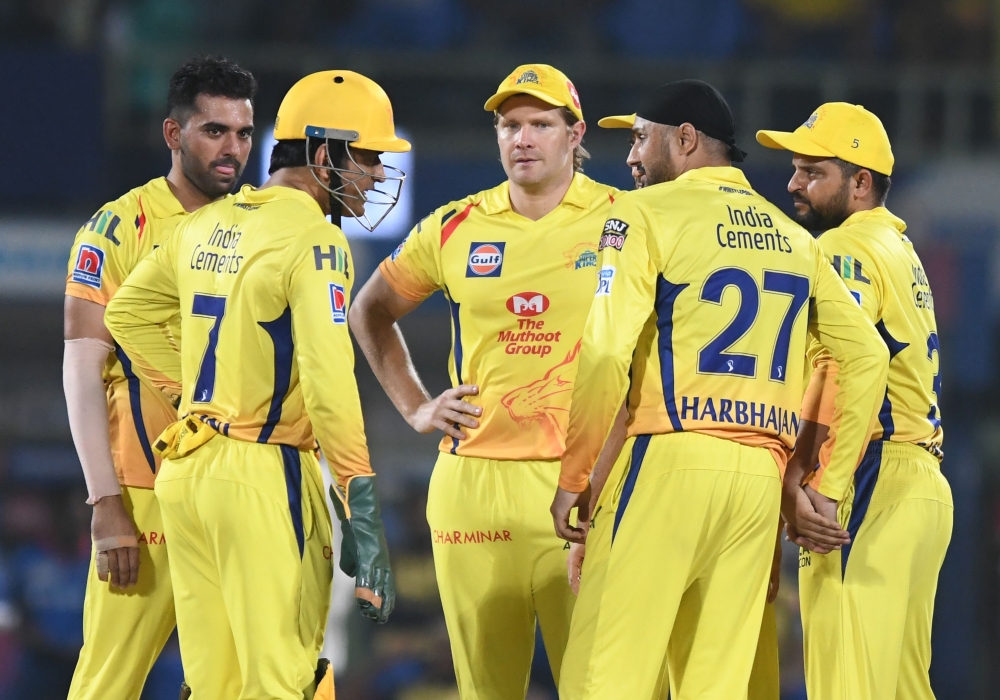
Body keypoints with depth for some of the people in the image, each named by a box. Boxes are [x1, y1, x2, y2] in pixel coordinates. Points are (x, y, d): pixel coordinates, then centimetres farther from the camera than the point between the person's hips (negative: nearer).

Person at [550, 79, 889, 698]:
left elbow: (607, 351, -10)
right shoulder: (793, 236, 19)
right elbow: (868, 354, 16)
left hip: (673, 460, -6)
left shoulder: (648, 213, 1)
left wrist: (573, 477, -4)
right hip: (763, 473, 6)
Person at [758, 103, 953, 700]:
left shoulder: (844, 250, -7)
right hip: (926, 487, 10)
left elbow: (842, 372, -21)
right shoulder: (902, 248, 23)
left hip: (871, 488, -10)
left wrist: (811, 483, -26)